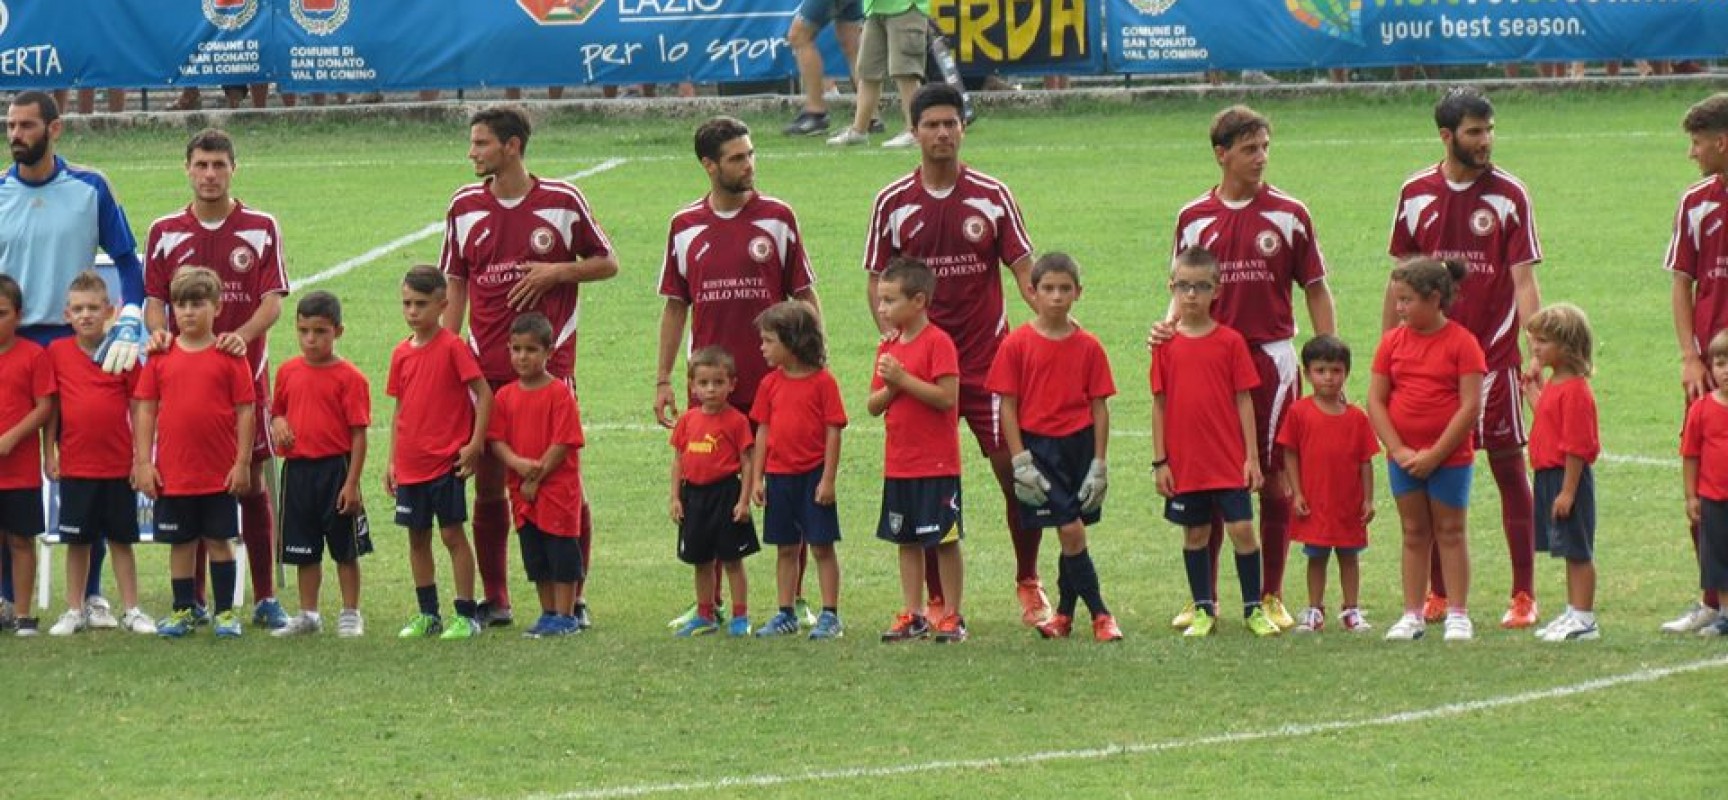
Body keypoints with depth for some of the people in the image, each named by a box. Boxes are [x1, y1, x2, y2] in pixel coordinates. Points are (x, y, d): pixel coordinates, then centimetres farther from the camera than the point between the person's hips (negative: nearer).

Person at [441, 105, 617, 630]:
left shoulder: (562, 201, -1)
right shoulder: (464, 207, 8)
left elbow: (607, 263, 7)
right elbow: (455, 286, 14)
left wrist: (555, 272, -11)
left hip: (550, 365, -3)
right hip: (485, 367, 3)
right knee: (488, 484, 3)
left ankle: (574, 599, 5)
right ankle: (495, 598, 12)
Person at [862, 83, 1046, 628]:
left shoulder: (992, 197, 2)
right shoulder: (893, 204, 4)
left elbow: (1024, 271, 1)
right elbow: (878, 281, 8)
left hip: (989, 358, -1)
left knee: (1016, 470, -6)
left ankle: (1028, 584, 12)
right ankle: (937, 600, 9)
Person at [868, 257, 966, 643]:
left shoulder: (938, 343, -11)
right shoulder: (888, 347, 11)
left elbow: (947, 397, -20)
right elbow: (874, 406, 10)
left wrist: (904, 378, -21)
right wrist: (890, 388, -11)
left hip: (937, 464, -7)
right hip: (898, 463, 7)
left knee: (945, 540, -1)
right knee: (907, 541, 10)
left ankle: (952, 616, 4)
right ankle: (912, 615, 16)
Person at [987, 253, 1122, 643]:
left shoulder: (1088, 347, 2)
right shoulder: (1017, 344, -3)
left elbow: (1099, 407, 4)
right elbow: (1008, 406, -2)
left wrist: (1099, 464, -1)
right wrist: (1020, 461, -8)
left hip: (1079, 447, 3)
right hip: (1038, 446, -3)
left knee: (1072, 534, 8)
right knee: (1071, 531, -10)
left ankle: (1065, 613, 23)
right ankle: (1099, 614, -2)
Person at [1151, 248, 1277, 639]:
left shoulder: (1230, 342, -2)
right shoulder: (1167, 345, 2)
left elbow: (1243, 400, 0)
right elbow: (1159, 404, 4)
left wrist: (1252, 456, -3)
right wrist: (1159, 461, 2)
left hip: (1229, 460, -2)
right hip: (1184, 461, 2)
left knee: (1242, 528, -4)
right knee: (1195, 533, 9)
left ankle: (1254, 608, 7)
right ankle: (1203, 610, 19)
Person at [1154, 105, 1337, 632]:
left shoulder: (1288, 215, 2)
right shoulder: (1193, 218, 7)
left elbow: (1316, 290, 5)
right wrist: (1169, 325, -8)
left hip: (1272, 357, -1)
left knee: (1275, 479, 1)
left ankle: (1271, 598, 10)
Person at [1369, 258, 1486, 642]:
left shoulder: (1461, 343, -9)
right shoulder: (1393, 342, 3)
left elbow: (1471, 407, -13)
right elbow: (1375, 400, 1)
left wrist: (1434, 455, -15)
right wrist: (1399, 450, -10)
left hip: (1449, 457, -4)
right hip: (1403, 458, 4)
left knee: (1450, 531, 2)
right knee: (1414, 533, 9)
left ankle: (1457, 615, 7)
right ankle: (1413, 615, 13)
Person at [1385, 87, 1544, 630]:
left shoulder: (1508, 196, -3)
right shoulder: (1416, 194, 6)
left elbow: (1524, 281, -6)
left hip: (1494, 353, -3)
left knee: (1509, 468, 0)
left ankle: (1524, 595, 3)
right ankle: (1439, 593, 15)